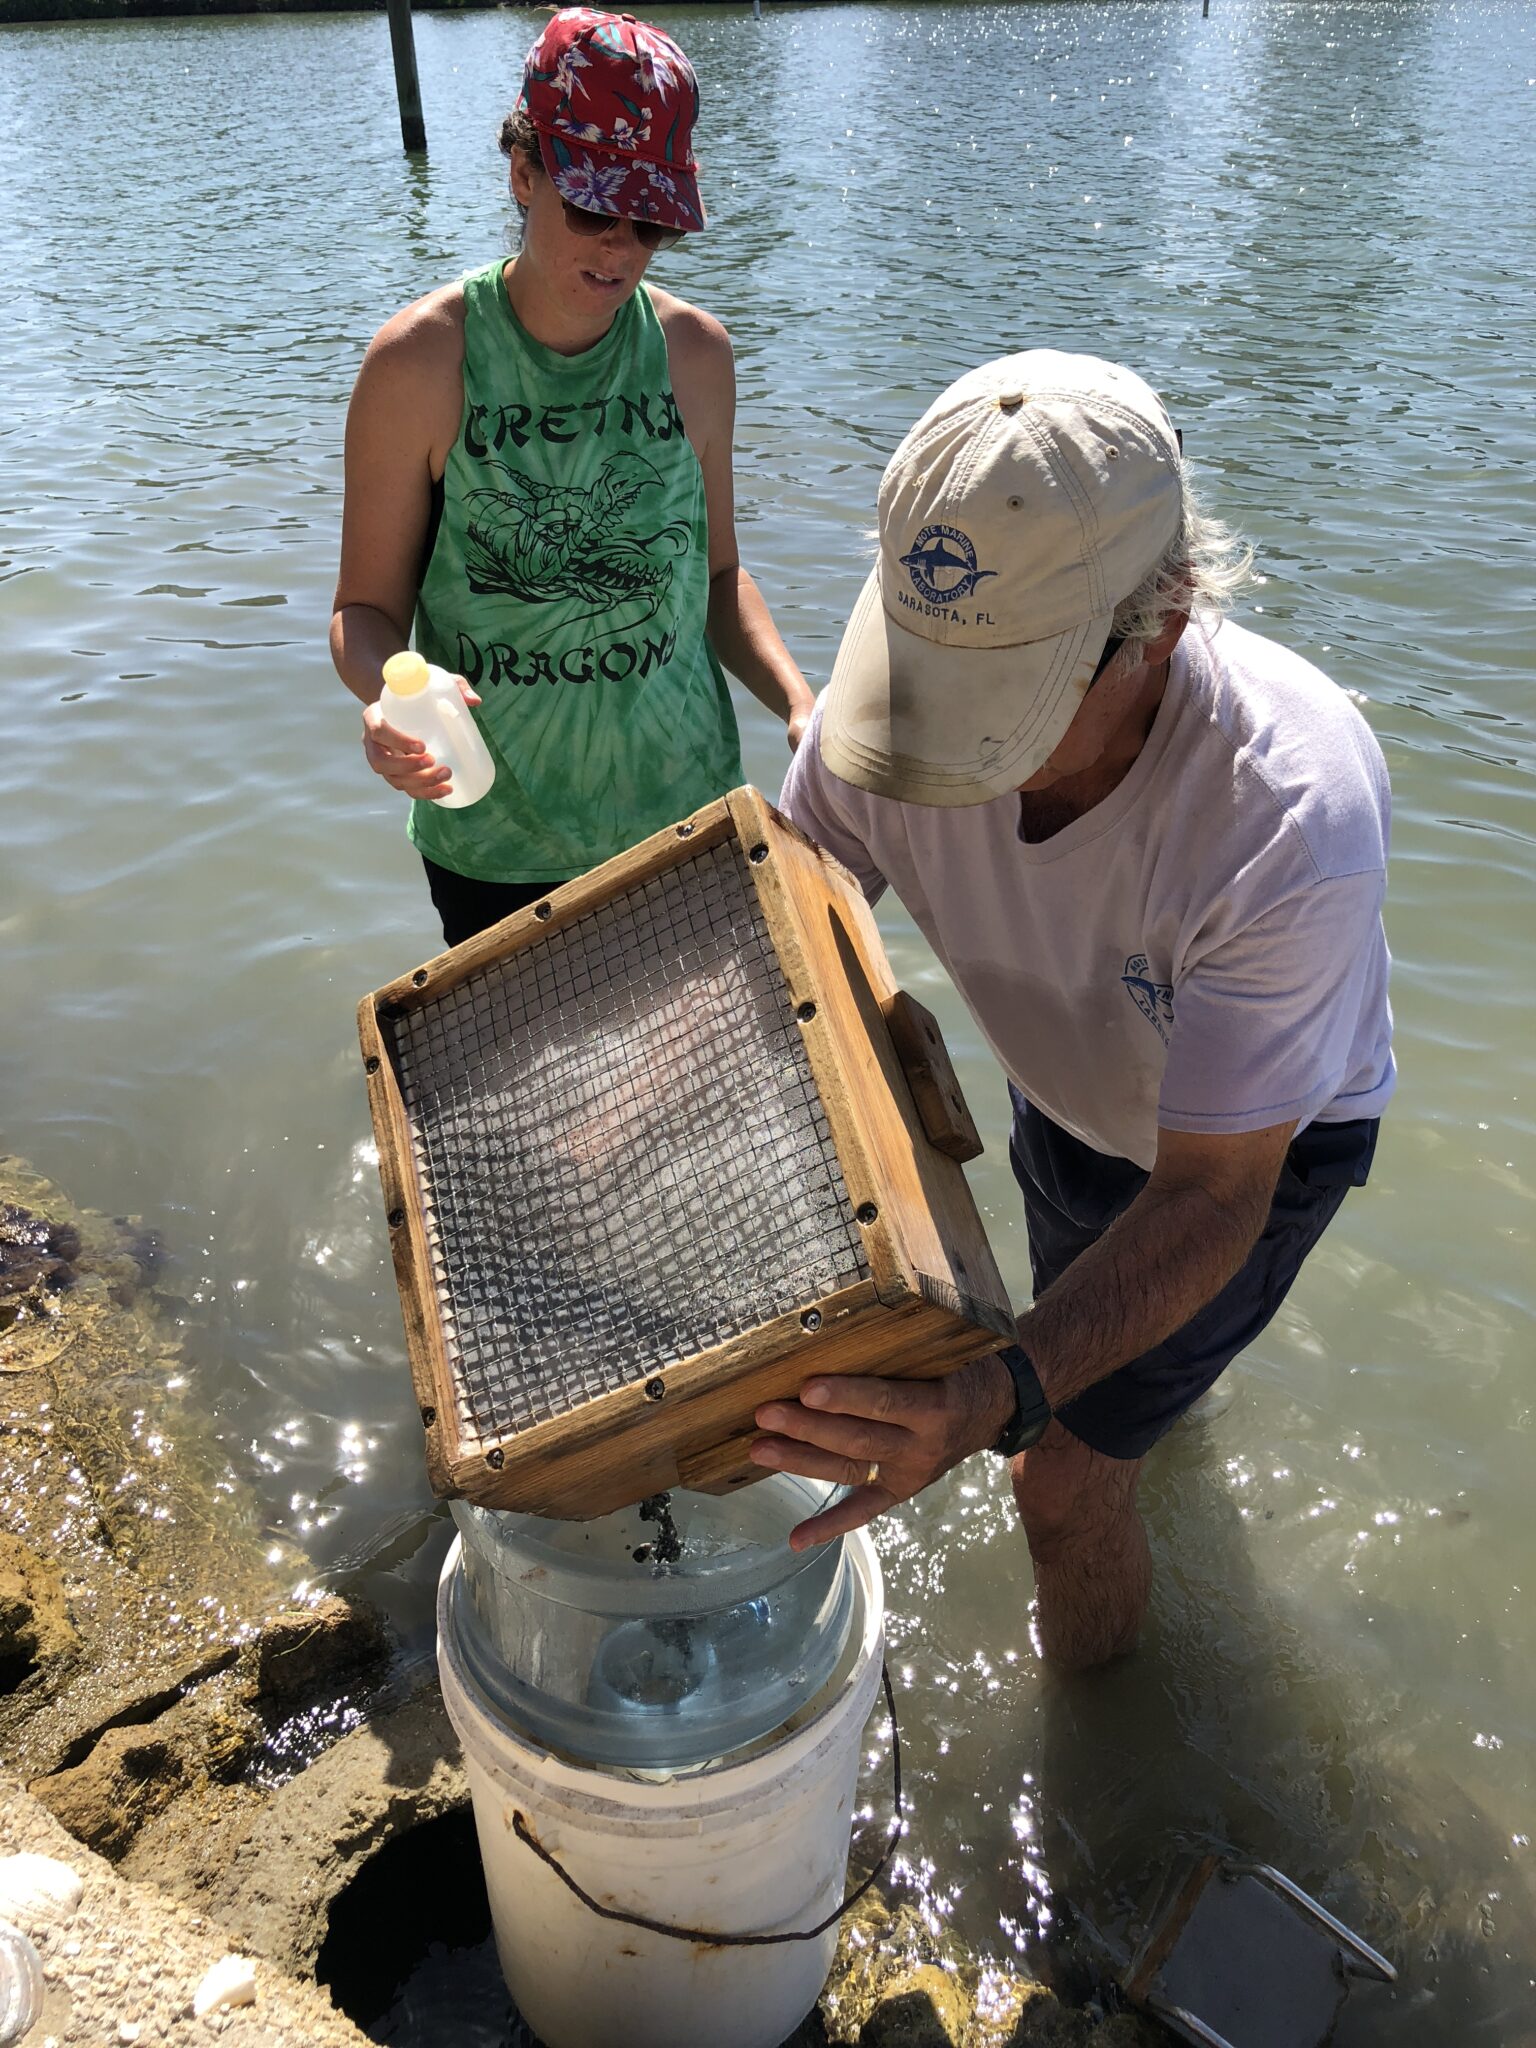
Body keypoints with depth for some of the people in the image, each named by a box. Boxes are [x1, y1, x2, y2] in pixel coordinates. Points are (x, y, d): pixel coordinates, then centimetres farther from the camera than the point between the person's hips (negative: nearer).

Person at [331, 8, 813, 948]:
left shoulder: (694, 352, -2)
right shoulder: (420, 363, -12)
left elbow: (716, 572, 8)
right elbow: (368, 605, -7)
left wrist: (799, 702, -9)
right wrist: (386, 695, -30)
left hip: (684, 808, 3)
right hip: (496, 839, -2)